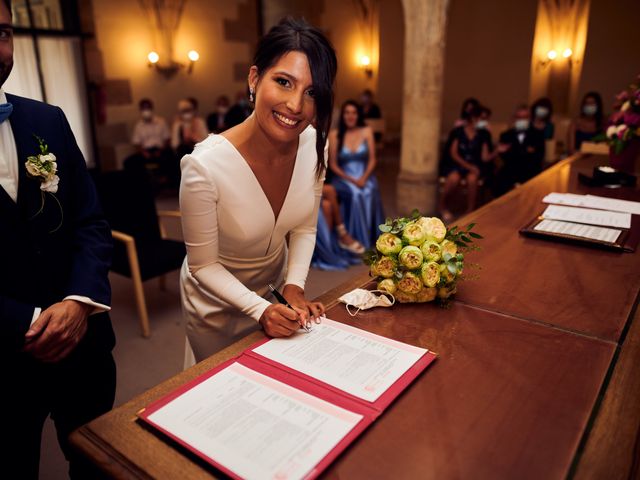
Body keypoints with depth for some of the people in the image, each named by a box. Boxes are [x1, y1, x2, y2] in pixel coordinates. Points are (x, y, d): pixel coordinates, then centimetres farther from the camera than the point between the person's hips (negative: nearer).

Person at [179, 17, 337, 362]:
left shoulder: (314, 145, -18)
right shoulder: (205, 166, -33)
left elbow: (304, 229, -5)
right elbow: (203, 265, -20)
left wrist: (294, 286, -16)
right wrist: (260, 309, -28)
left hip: (276, 289, 4)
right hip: (218, 304, -4)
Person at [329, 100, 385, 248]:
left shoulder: (367, 131, 6)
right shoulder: (334, 135, 1)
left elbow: (372, 159, 2)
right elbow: (333, 164, -1)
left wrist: (364, 178, -15)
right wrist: (350, 179, -14)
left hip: (365, 177, 1)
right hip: (343, 178, -1)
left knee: (370, 193, -32)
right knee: (355, 194, -33)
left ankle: (370, 237, -21)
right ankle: (355, 238, -24)